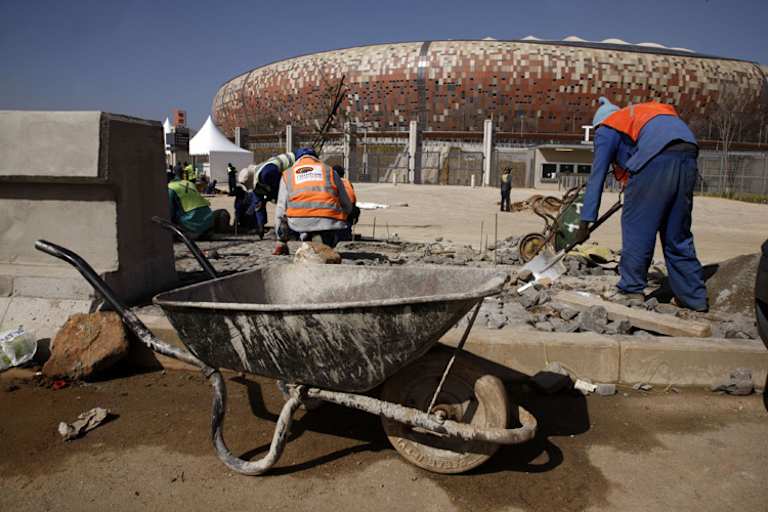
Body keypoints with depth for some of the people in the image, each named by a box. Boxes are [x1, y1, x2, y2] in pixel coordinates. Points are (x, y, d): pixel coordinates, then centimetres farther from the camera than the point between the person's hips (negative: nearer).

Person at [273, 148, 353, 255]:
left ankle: (306, 236, 9)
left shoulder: (287, 174, 23)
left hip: (299, 222, 0)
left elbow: (281, 209, 20)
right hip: (328, 220, 0)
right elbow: (347, 206, 21)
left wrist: (281, 241, 28)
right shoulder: (330, 171, 23)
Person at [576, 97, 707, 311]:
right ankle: (694, 296, 18)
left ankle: (631, 289, 8)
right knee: (678, 234, 13)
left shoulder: (606, 129, 17)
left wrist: (585, 221, 7)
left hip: (657, 159, -7)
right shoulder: (638, 112, 37)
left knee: (636, 225, 5)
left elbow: (596, 177, 9)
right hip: (688, 157, 7)